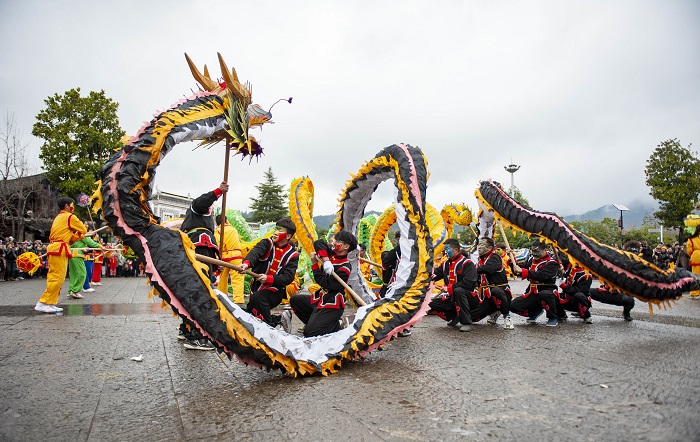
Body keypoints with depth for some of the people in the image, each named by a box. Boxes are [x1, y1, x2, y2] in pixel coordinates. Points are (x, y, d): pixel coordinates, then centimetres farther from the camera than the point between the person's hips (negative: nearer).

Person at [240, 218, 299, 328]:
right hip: (257, 287, 5)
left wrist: (268, 278, -32)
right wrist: (246, 263, -48)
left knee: (257, 298, -32)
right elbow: (255, 252, -24)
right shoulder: (267, 243, -2)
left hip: (275, 291, -4)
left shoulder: (292, 255, -5)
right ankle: (279, 319, 22)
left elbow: (288, 277, -16)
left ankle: (270, 325, -16)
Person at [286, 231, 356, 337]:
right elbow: (318, 243, -7)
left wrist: (314, 264, -15)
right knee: (295, 300, 16)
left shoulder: (345, 268, -20)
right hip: (320, 298, 9)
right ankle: (313, 323, 15)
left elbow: (325, 283, -22)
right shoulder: (331, 254, 2)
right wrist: (326, 259, -21)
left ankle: (336, 326, 3)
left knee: (309, 333, -16)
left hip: (332, 305, -9)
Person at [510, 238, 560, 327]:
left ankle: (553, 318, -12)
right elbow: (518, 271, 12)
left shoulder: (551, 262, -11)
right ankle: (536, 311, 18)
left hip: (547, 290, -6)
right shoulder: (531, 260, 10)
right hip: (532, 292, 6)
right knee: (514, 306, -11)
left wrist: (522, 271, -32)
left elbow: (541, 275, -28)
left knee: (544, 294, -41)